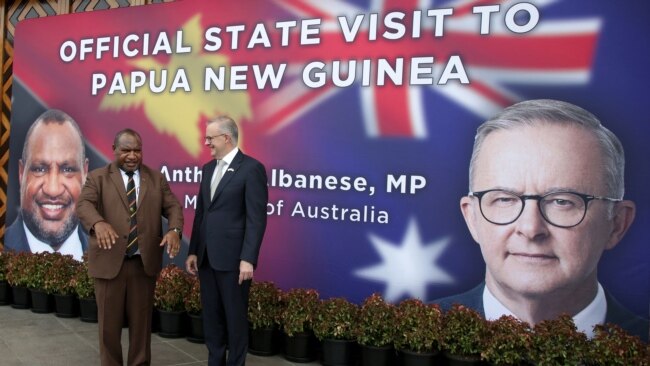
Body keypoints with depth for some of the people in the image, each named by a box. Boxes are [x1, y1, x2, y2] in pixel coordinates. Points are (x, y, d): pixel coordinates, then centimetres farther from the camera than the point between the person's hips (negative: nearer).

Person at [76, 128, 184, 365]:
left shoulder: (156, 178, 9)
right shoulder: (97, 177, 2)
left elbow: (173, 207, 2)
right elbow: (84, 205, -14)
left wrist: (175, 230, -19)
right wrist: (98, 223, -36)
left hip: (145, 262, 2)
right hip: (109, 261, -1)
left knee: (142, 320, 11)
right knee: (109, 322, 9)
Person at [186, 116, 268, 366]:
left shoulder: (251, 168, -10)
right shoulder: (208, 168, 13)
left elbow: (256, 218, -14)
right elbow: (200, 212, 15)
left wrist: (247, 259, -18)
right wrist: (193, 251, 12)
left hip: (233, 258, -7)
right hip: (207, 257, 7)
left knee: (235, 317, 6)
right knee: (211, 315, 15)